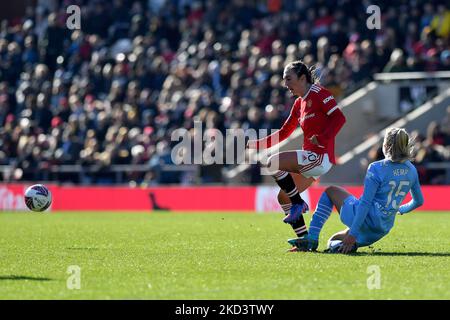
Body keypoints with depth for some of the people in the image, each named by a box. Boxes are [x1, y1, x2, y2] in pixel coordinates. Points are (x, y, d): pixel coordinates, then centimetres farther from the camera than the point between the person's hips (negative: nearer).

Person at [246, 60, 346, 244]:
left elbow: (339, 118, -17)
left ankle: (298, 204, -7)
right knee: (283, 197, 9)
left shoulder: (318, 94, -6)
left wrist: (322, 139, -28)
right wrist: (253, 145, 19)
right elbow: (283, 134, 24)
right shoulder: (299, 103, 19)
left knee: (273, 163, -19)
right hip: (312, 158, 9)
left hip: (321, 156, -9)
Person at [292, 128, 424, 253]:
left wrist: (353, 233, -20)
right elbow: (419, 201, 18)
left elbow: (365, 203, -19)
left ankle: (311, 238, 7)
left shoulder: (376, 168, -13)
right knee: (334, 241, 27)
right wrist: (401, 210, 39)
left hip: (366, 220, -6)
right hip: (383, 229, 6)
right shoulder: (411, 170, 5)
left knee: (331, 191, 19)